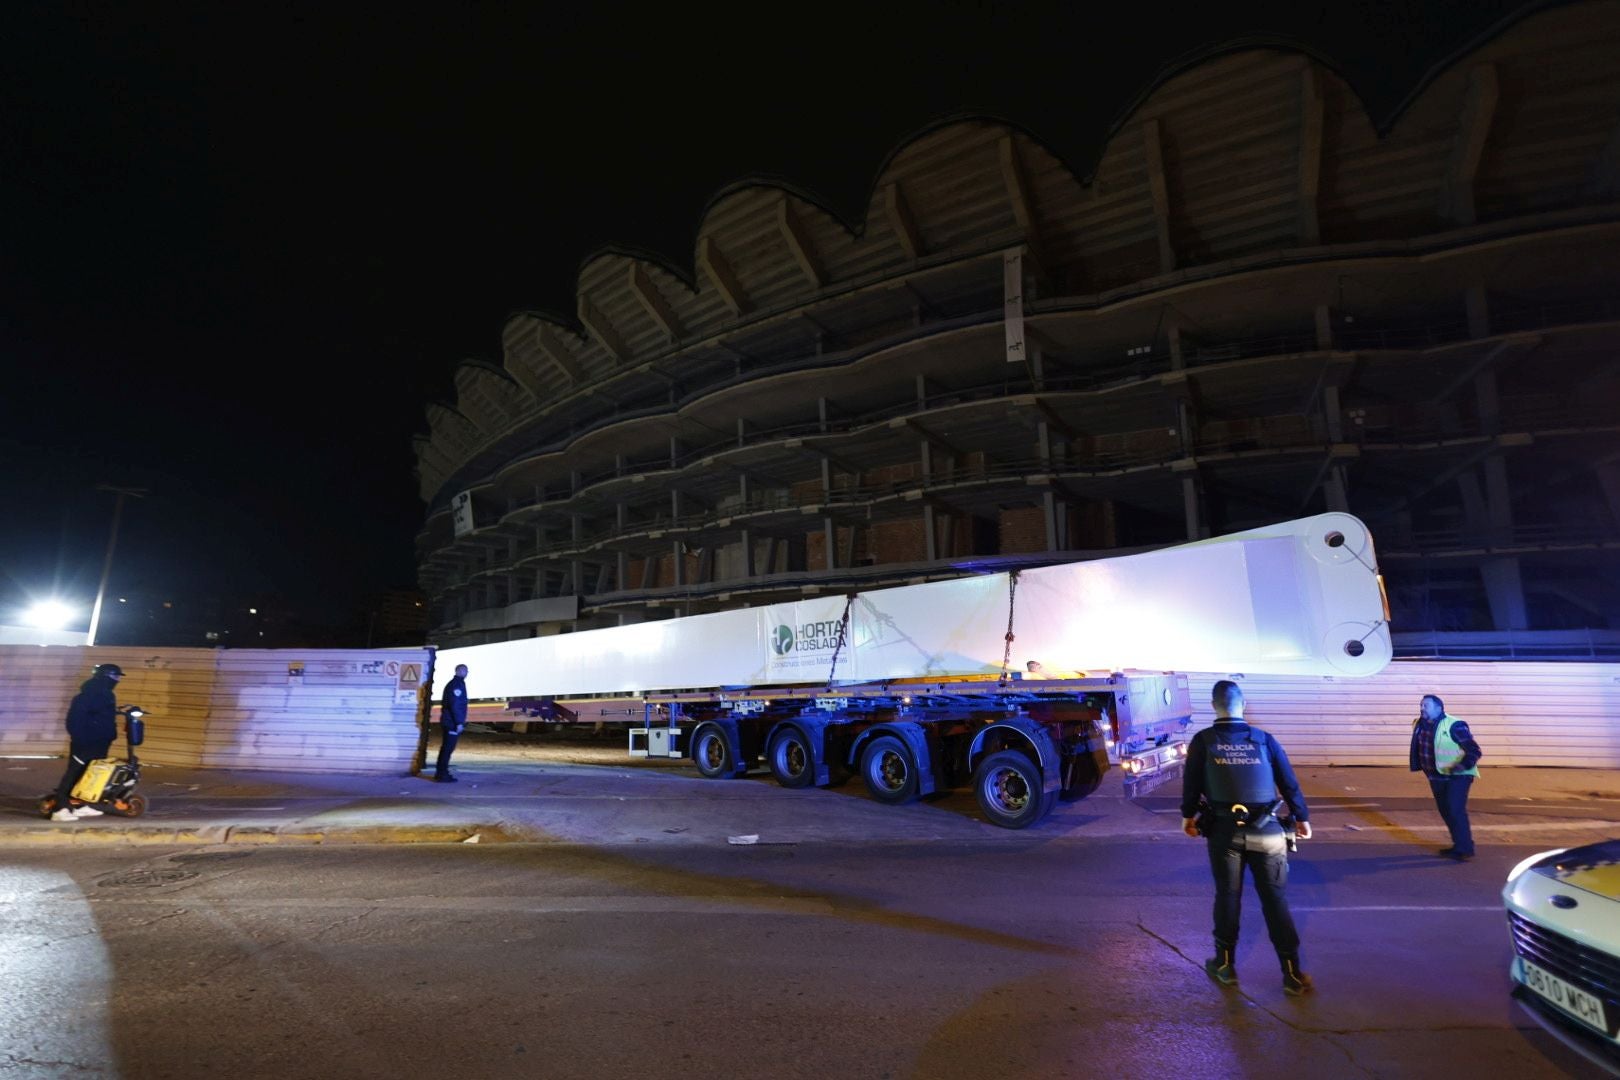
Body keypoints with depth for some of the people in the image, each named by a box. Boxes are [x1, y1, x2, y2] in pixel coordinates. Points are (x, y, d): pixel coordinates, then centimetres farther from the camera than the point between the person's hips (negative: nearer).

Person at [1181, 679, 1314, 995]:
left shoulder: (1202, 741, -3)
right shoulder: (1265, 739, 0)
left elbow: (1191, 782, 3)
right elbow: (1289, 782, 5)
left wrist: (1188, 815, 19)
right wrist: (1301, 817, 20)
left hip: (1224, 832, -1)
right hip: (1266, 832, 1)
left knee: (1227, 897, 11)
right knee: (1276, 900, 9)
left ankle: (1224, 965, 22)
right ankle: (1293, 974, 13)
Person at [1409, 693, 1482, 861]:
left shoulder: (1454, 726, -19)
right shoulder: (1420, 726, 2)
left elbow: (1474, 750, -19)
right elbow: (1420, 749, 18)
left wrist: (1464, 765, -32)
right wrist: (1422, 766, 13)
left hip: (1458, 776, -7)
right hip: (1437, 777, 7)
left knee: (1455, 810, -14)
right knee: (1446, 812, 13)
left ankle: (1465, 849, -4)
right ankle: (1459, 845, 27)